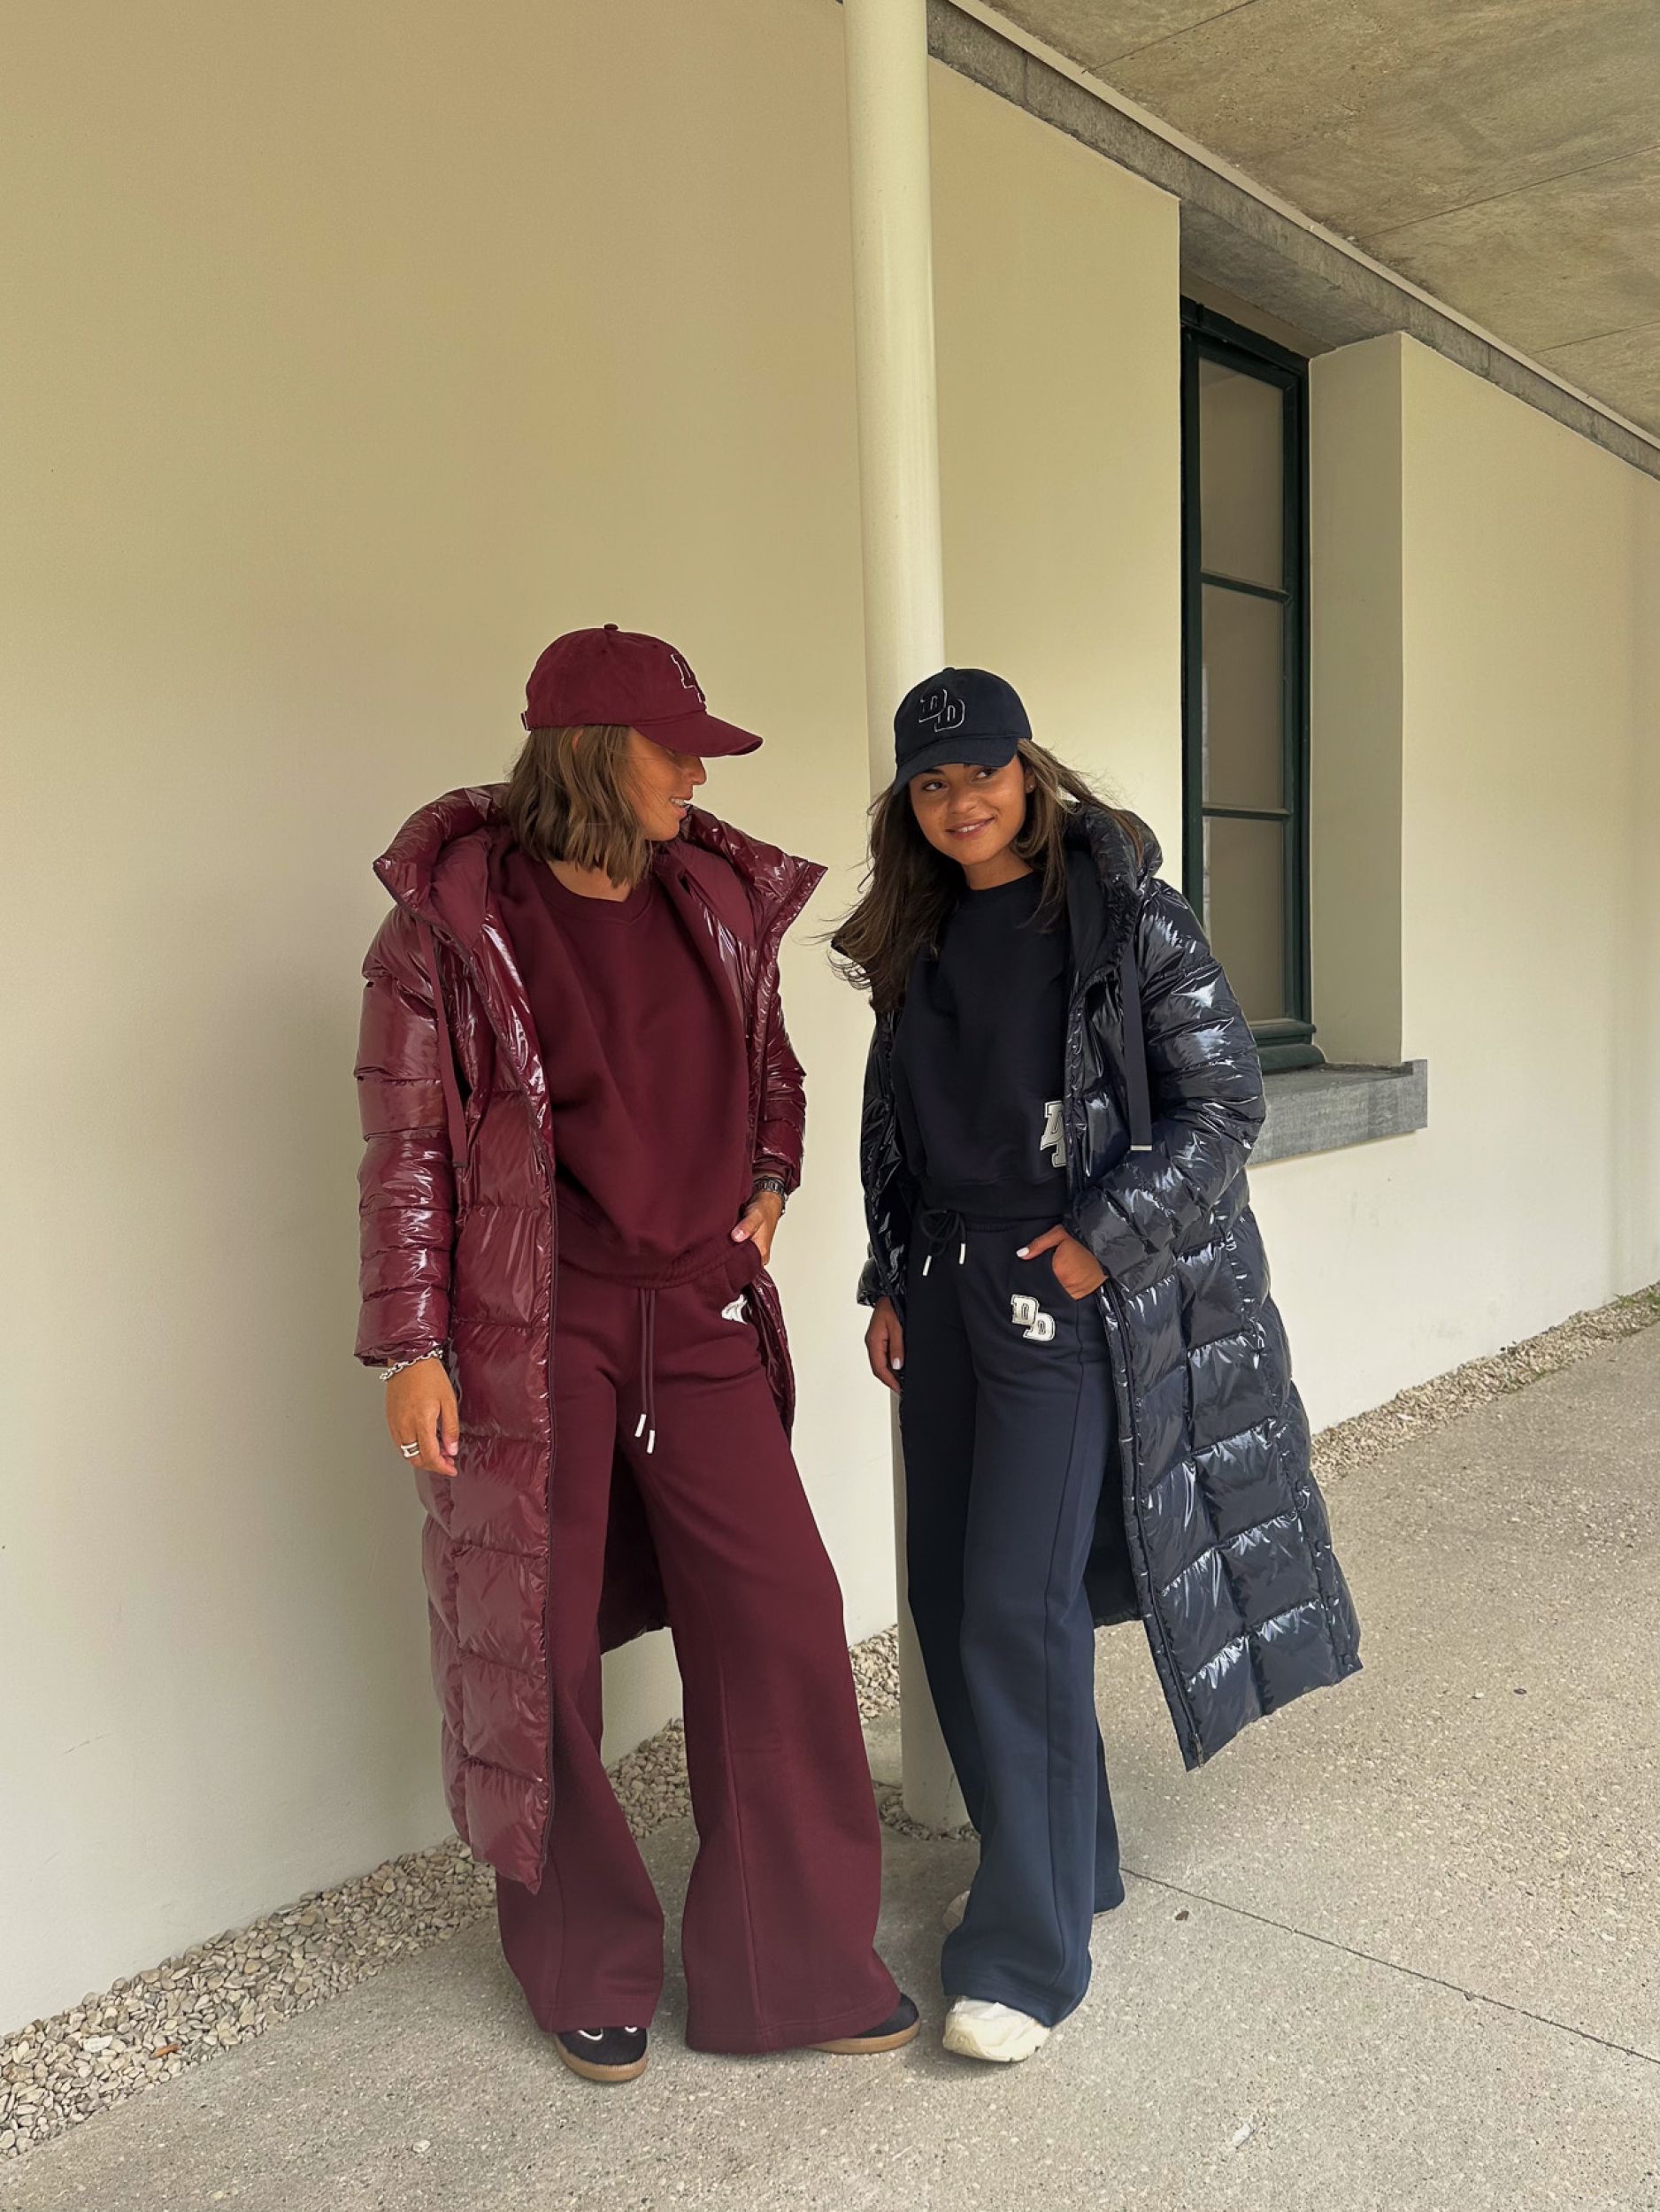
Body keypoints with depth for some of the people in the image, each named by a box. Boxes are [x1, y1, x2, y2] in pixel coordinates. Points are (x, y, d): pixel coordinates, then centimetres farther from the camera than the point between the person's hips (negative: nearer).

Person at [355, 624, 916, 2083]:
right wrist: (411, 1346, -9)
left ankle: (793, 1966, 24)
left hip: (700, 1319, 4)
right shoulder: (455, 918, -7)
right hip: (535, 1334, -4)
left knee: (781, 1622, 4)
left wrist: (769, 1181, 5)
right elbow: (408, 1146, -6)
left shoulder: (718, 899, 7)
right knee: (541, 1650, 9)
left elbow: (769, 1068, 22)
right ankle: (586, 1976, 33)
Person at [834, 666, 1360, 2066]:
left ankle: (1030, 1950, 8)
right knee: (950, 1602, 10)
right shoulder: (916, 944, 10)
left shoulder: (1128, 916, -7)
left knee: (1020, 1607, -8)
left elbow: (1225, 1100, -7)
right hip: (946, 1299, 6)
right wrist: (891, 1284, 11)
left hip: (1072, 1302, -6)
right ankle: (1058, 1861, 31)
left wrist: (1103, 1237, -14)